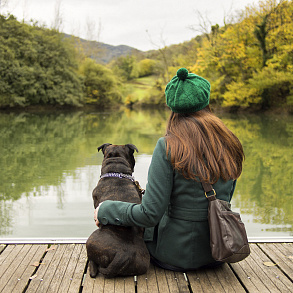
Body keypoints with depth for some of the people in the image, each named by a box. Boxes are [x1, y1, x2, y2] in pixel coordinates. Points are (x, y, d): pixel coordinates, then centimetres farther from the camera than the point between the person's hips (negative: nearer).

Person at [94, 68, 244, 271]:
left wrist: (105, 210, -7)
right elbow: (225, 199, 8)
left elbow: (150, 214, -22)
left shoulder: (168, 148, -22)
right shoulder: (229, 145, -5)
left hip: (179, 253, -4)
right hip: (218, 250, 5)